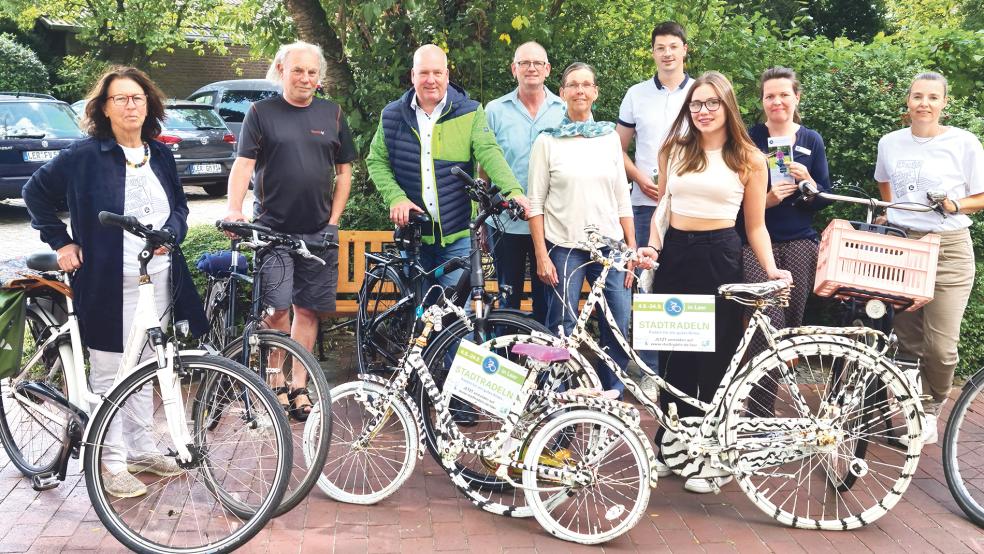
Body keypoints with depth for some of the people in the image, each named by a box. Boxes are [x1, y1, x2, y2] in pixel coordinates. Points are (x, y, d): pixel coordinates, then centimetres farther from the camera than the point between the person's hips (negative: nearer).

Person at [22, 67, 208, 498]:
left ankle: (141, 449, 28)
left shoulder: (161, 156, 10)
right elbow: (36, 193, 5)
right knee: (109, 372, 1)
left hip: (158, 278, 5)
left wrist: (170, 233, -3)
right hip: (109, 281, -5)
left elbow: (179, 207, 18)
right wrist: (61, 242, 0)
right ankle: (112, 463, 11)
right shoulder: (84, 156, -5)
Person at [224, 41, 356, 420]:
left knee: (308, 309, 5)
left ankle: (298, 386, 14)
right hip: (272, 228, -2)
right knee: (277, 308, -8)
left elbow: (344, 172, 13)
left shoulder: (332, 115, 11)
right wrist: (234, 209, -22)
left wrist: (333, 221, 3)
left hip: (318, 232, 3)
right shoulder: (261, 112, 3)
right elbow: (243, 164, -5)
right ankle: (277, 385, 6)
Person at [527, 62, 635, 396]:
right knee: (561, 330, -1)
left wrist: (632, 251, 6)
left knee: (620, 325, -3)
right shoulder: (547, 140, 1)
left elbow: (622, 199, 11)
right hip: (564, 247, -2)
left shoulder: (610, 137, 10)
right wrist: (541, 256, -8)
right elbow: (536, 202, -1)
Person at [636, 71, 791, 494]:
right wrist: (653, 247, -2)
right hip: (674, 254, 3)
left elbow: (755, 225, 3)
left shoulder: (749, 159, 1)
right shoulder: (673, 150, 8)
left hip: (719, 257, -3)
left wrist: (770, 268, -11)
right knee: (674, 356, 7)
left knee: (716, 359, 2)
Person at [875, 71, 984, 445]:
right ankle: (918, 410, 18)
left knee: (940, 346, -7)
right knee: (908, 340, 3)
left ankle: (932, 409, 17)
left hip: (947, 249, -3)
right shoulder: (890, 142, 8)